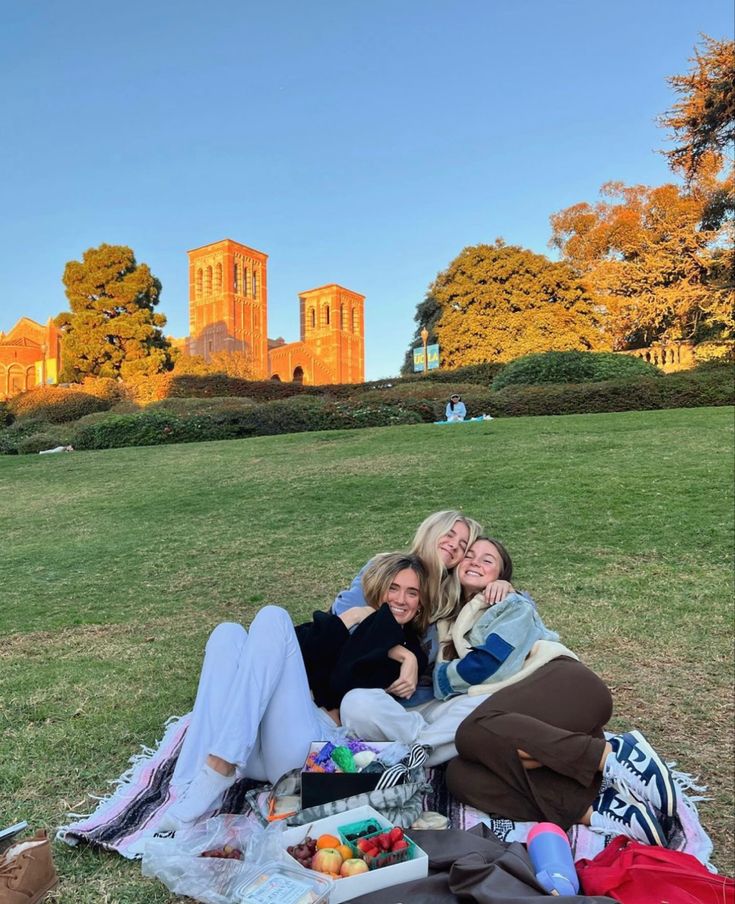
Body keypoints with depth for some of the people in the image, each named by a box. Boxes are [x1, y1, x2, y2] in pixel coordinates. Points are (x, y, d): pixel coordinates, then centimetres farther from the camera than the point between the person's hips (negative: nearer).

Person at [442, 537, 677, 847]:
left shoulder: (513, 605, 11)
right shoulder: (457, 625, 29)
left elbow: (485, 663, -3)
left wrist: (440, 676, 9)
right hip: (524, 722, 5)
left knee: (475, 731, -34)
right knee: (461, 775, -26)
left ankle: (611, 754, -30)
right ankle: (593, 811, -33)